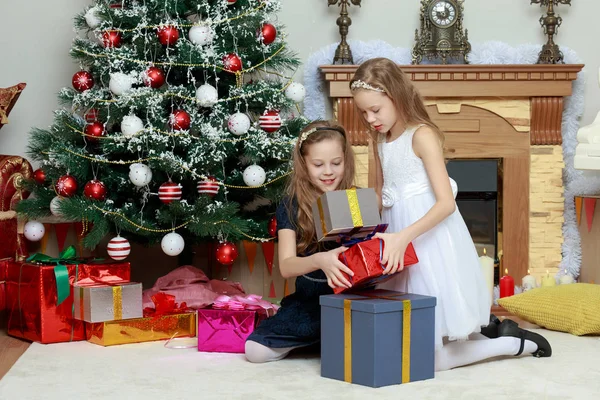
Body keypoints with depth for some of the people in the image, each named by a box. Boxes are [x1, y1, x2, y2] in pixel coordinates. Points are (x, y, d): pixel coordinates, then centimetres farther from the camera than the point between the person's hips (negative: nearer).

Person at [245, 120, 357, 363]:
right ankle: (319, 339, 9)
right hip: (308, 301, 1)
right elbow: (286, 266, -13)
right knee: (255, 351, -18)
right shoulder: (291, 207, -1)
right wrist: (320, 260, -34)